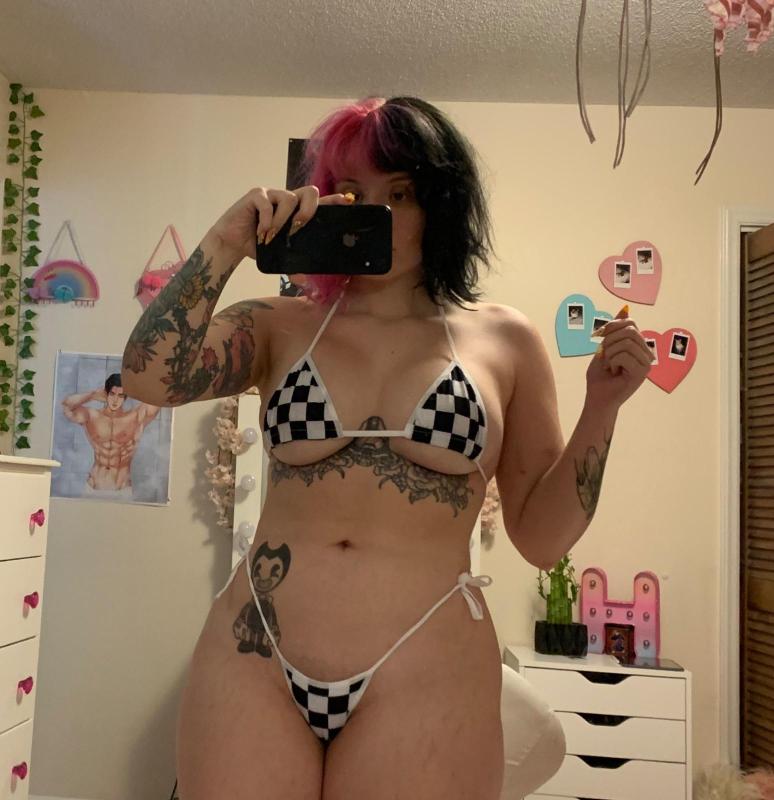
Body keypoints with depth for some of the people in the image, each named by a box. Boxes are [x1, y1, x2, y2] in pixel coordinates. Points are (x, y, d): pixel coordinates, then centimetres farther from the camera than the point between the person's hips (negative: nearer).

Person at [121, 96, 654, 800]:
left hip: (425, 677, 0)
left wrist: (602, 410, -7)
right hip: (254, 662, 2)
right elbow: (149, 378, -12)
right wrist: (227, 243, -12)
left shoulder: (504, 341, 2)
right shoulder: (280, 326, 5)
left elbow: (541, 538, 3)